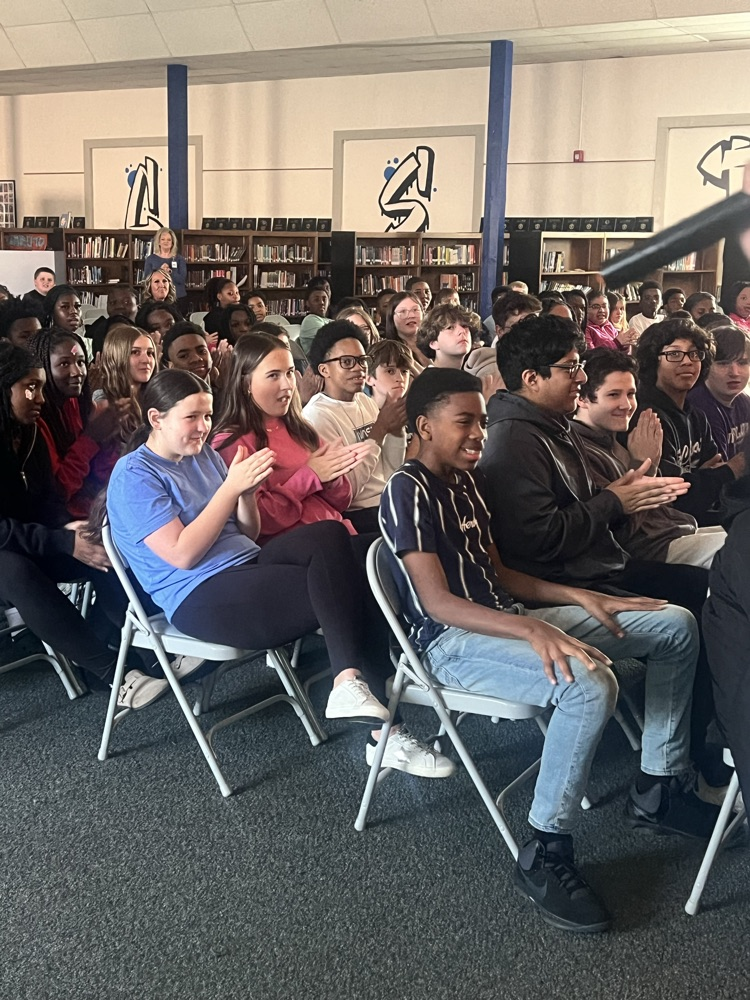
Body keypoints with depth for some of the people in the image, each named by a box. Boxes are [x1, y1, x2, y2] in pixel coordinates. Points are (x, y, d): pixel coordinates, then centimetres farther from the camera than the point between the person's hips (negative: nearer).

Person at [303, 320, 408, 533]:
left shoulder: (366, 401, 11)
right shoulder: (316, 416, -12)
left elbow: (391, 472, 11)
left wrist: (396, 428, -6)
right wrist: (380, 430, -17)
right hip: (358, 516, -7)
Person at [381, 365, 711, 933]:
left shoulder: (466, 482, 14)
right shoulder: (408, 490, -14)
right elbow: (437, 601, -23)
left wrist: (583, 598, 5)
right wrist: (531, 629, -38)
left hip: (505, 619, 9)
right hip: (451, 641, -9)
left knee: (676, 626, 4)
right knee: (589, 683, -37)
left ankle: (656, 793, 10)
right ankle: (545, 855, -21)